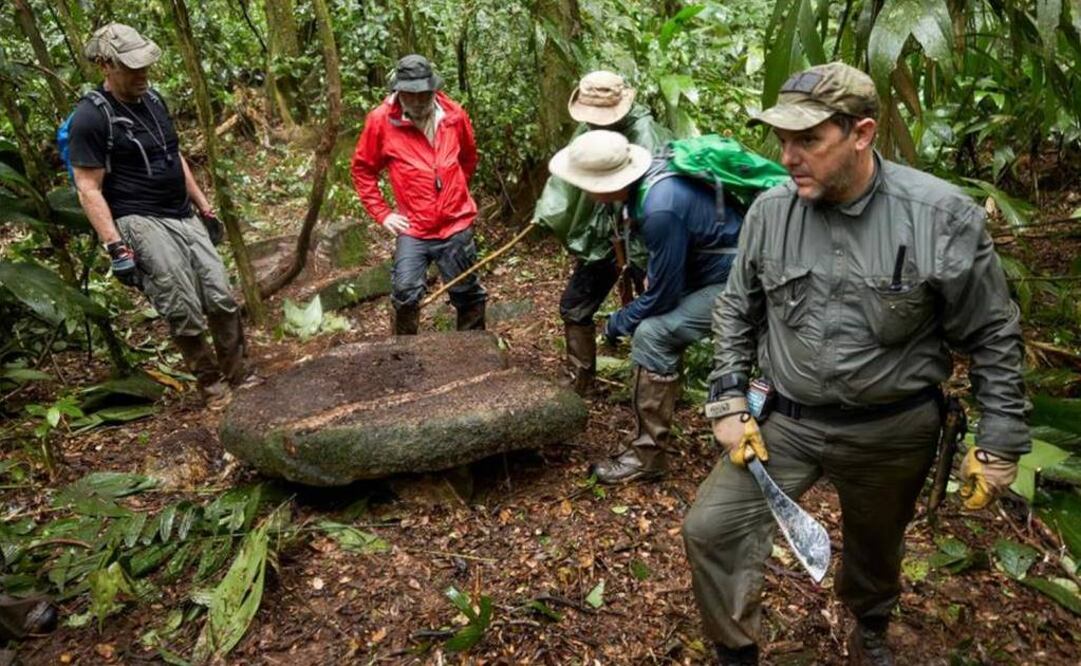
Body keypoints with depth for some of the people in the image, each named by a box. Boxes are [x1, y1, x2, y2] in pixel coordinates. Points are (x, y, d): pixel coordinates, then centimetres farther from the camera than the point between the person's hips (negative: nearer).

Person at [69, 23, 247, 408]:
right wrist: (116, 247, -18)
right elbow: (89, 190, -12)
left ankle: (238, 373, 17)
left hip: (184, 217, 7)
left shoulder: (152, 99, 12)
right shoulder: (90, 117, -11)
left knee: (221, 298, 2)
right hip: (139, 222, -7)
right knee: (185, 315, -9)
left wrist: (204, 207, 21)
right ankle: (210, 382, 11)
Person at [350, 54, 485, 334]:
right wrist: (382, 213, -2)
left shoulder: (454, 115, -2)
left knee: (468, 294, 12)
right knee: (405, 293, -12)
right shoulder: (380, 120, -9)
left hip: (456, 225, 2)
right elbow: (363, 168, 2)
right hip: (412, 229, -2)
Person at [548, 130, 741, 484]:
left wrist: (617, 323, -5)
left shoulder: (661, 209, -32)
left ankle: (649, 453, -6)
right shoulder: (648, 179, -4)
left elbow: (661, 296, -20)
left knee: (653, 335, -18)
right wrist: (652, 272, 5)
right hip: (711, 266, 10)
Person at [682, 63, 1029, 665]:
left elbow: (993, 336, -7)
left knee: (875, 547, 22)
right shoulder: (770, 211, -8)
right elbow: (737, 313, 4)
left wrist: (1001, 443, -5)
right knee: (711, 529, -6)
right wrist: (729, 401, -3)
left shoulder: (942, 216, -17)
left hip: (893, 430, -1)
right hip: (787, 419, 2)